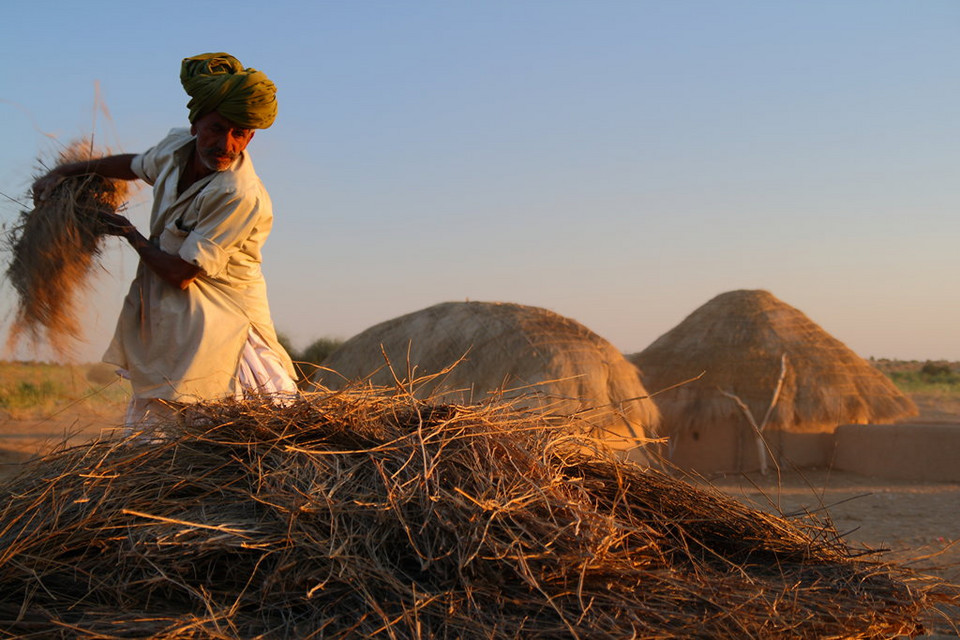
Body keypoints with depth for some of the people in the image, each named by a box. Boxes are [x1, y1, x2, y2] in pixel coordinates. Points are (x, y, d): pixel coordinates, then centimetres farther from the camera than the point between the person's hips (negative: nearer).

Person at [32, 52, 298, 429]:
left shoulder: (241, 196, -27)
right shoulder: (177, 147, -2)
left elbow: (180, 273, -22)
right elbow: (136, 165, 25)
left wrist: (130, 235, -4)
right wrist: (64, 172, 26)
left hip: (219, 320, -7)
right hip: (165, 319, 8)